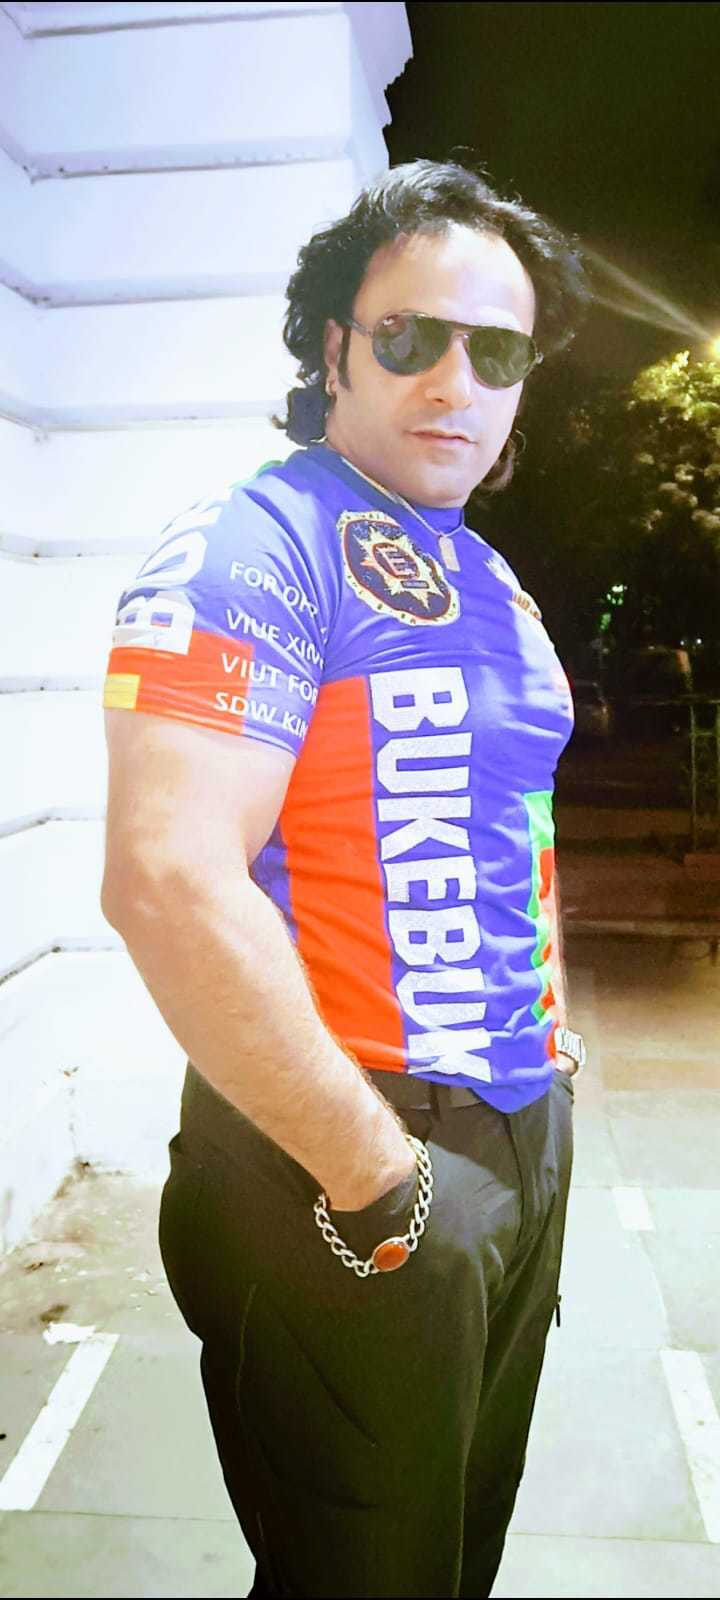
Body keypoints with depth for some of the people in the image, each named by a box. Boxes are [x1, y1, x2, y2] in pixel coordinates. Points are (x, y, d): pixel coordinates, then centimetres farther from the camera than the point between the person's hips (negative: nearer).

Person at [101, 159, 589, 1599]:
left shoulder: (487, 582, 12)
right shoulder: (257, 546, -16)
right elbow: (167, 879, -29)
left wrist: (551, 1036, 15)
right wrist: (376, 1176, -23)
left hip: (523, 1140, 8)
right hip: (352, 1172, -8)